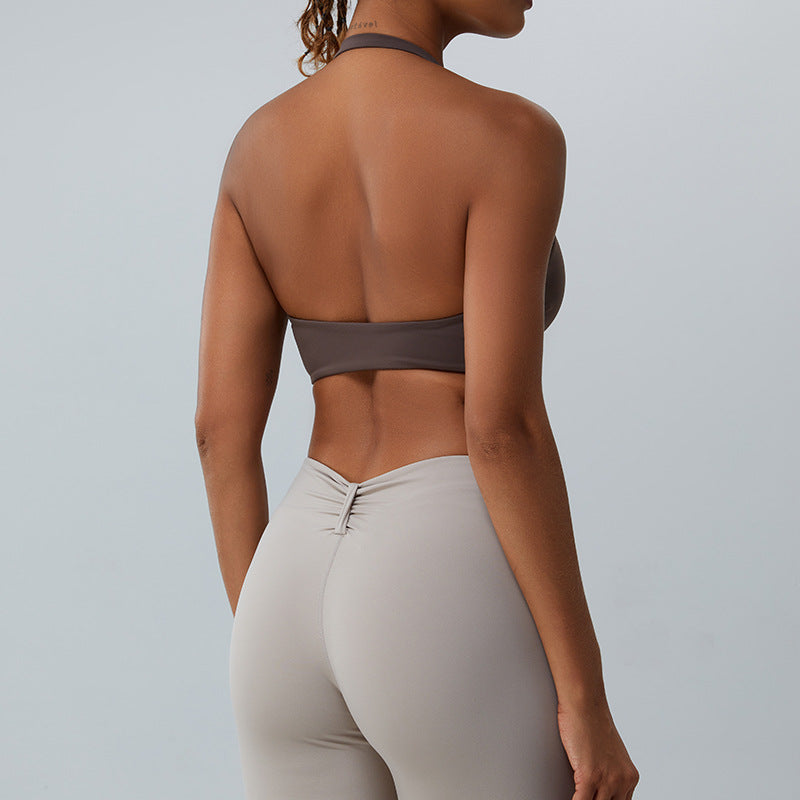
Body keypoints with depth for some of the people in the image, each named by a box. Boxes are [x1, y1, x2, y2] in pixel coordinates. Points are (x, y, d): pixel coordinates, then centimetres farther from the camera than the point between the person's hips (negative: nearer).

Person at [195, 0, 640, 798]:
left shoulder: (257, 145, 7)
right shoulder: (505, 137, -11)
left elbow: (221, 427, 4)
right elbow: (502, 426, -18)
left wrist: (273, 660, 13)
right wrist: (587, 700, -11)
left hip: (308, 597, 6)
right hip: (455, 621, -6)